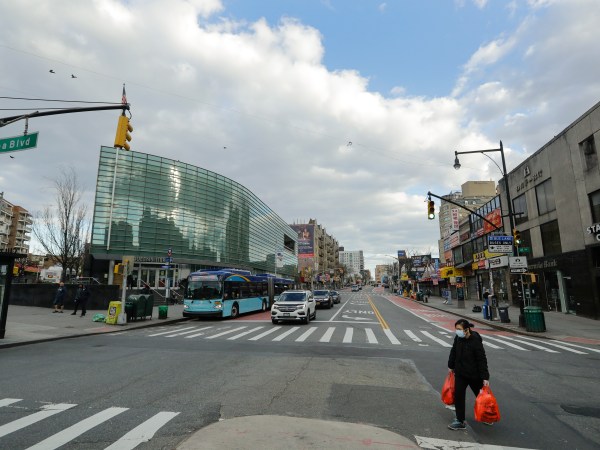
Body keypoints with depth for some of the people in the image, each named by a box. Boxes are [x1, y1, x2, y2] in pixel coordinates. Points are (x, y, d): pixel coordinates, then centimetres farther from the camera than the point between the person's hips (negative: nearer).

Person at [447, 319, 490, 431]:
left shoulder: (476, 341, -23)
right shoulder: (458, 338, -6)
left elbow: (482, 360, -19)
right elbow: (453, 352, 9)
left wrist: (485, 377, -19)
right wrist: (451, 366, 19)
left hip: (474, 374, -5)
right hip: (460, 373, 5)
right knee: (458, 396, 1)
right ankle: (460, 421, 12)